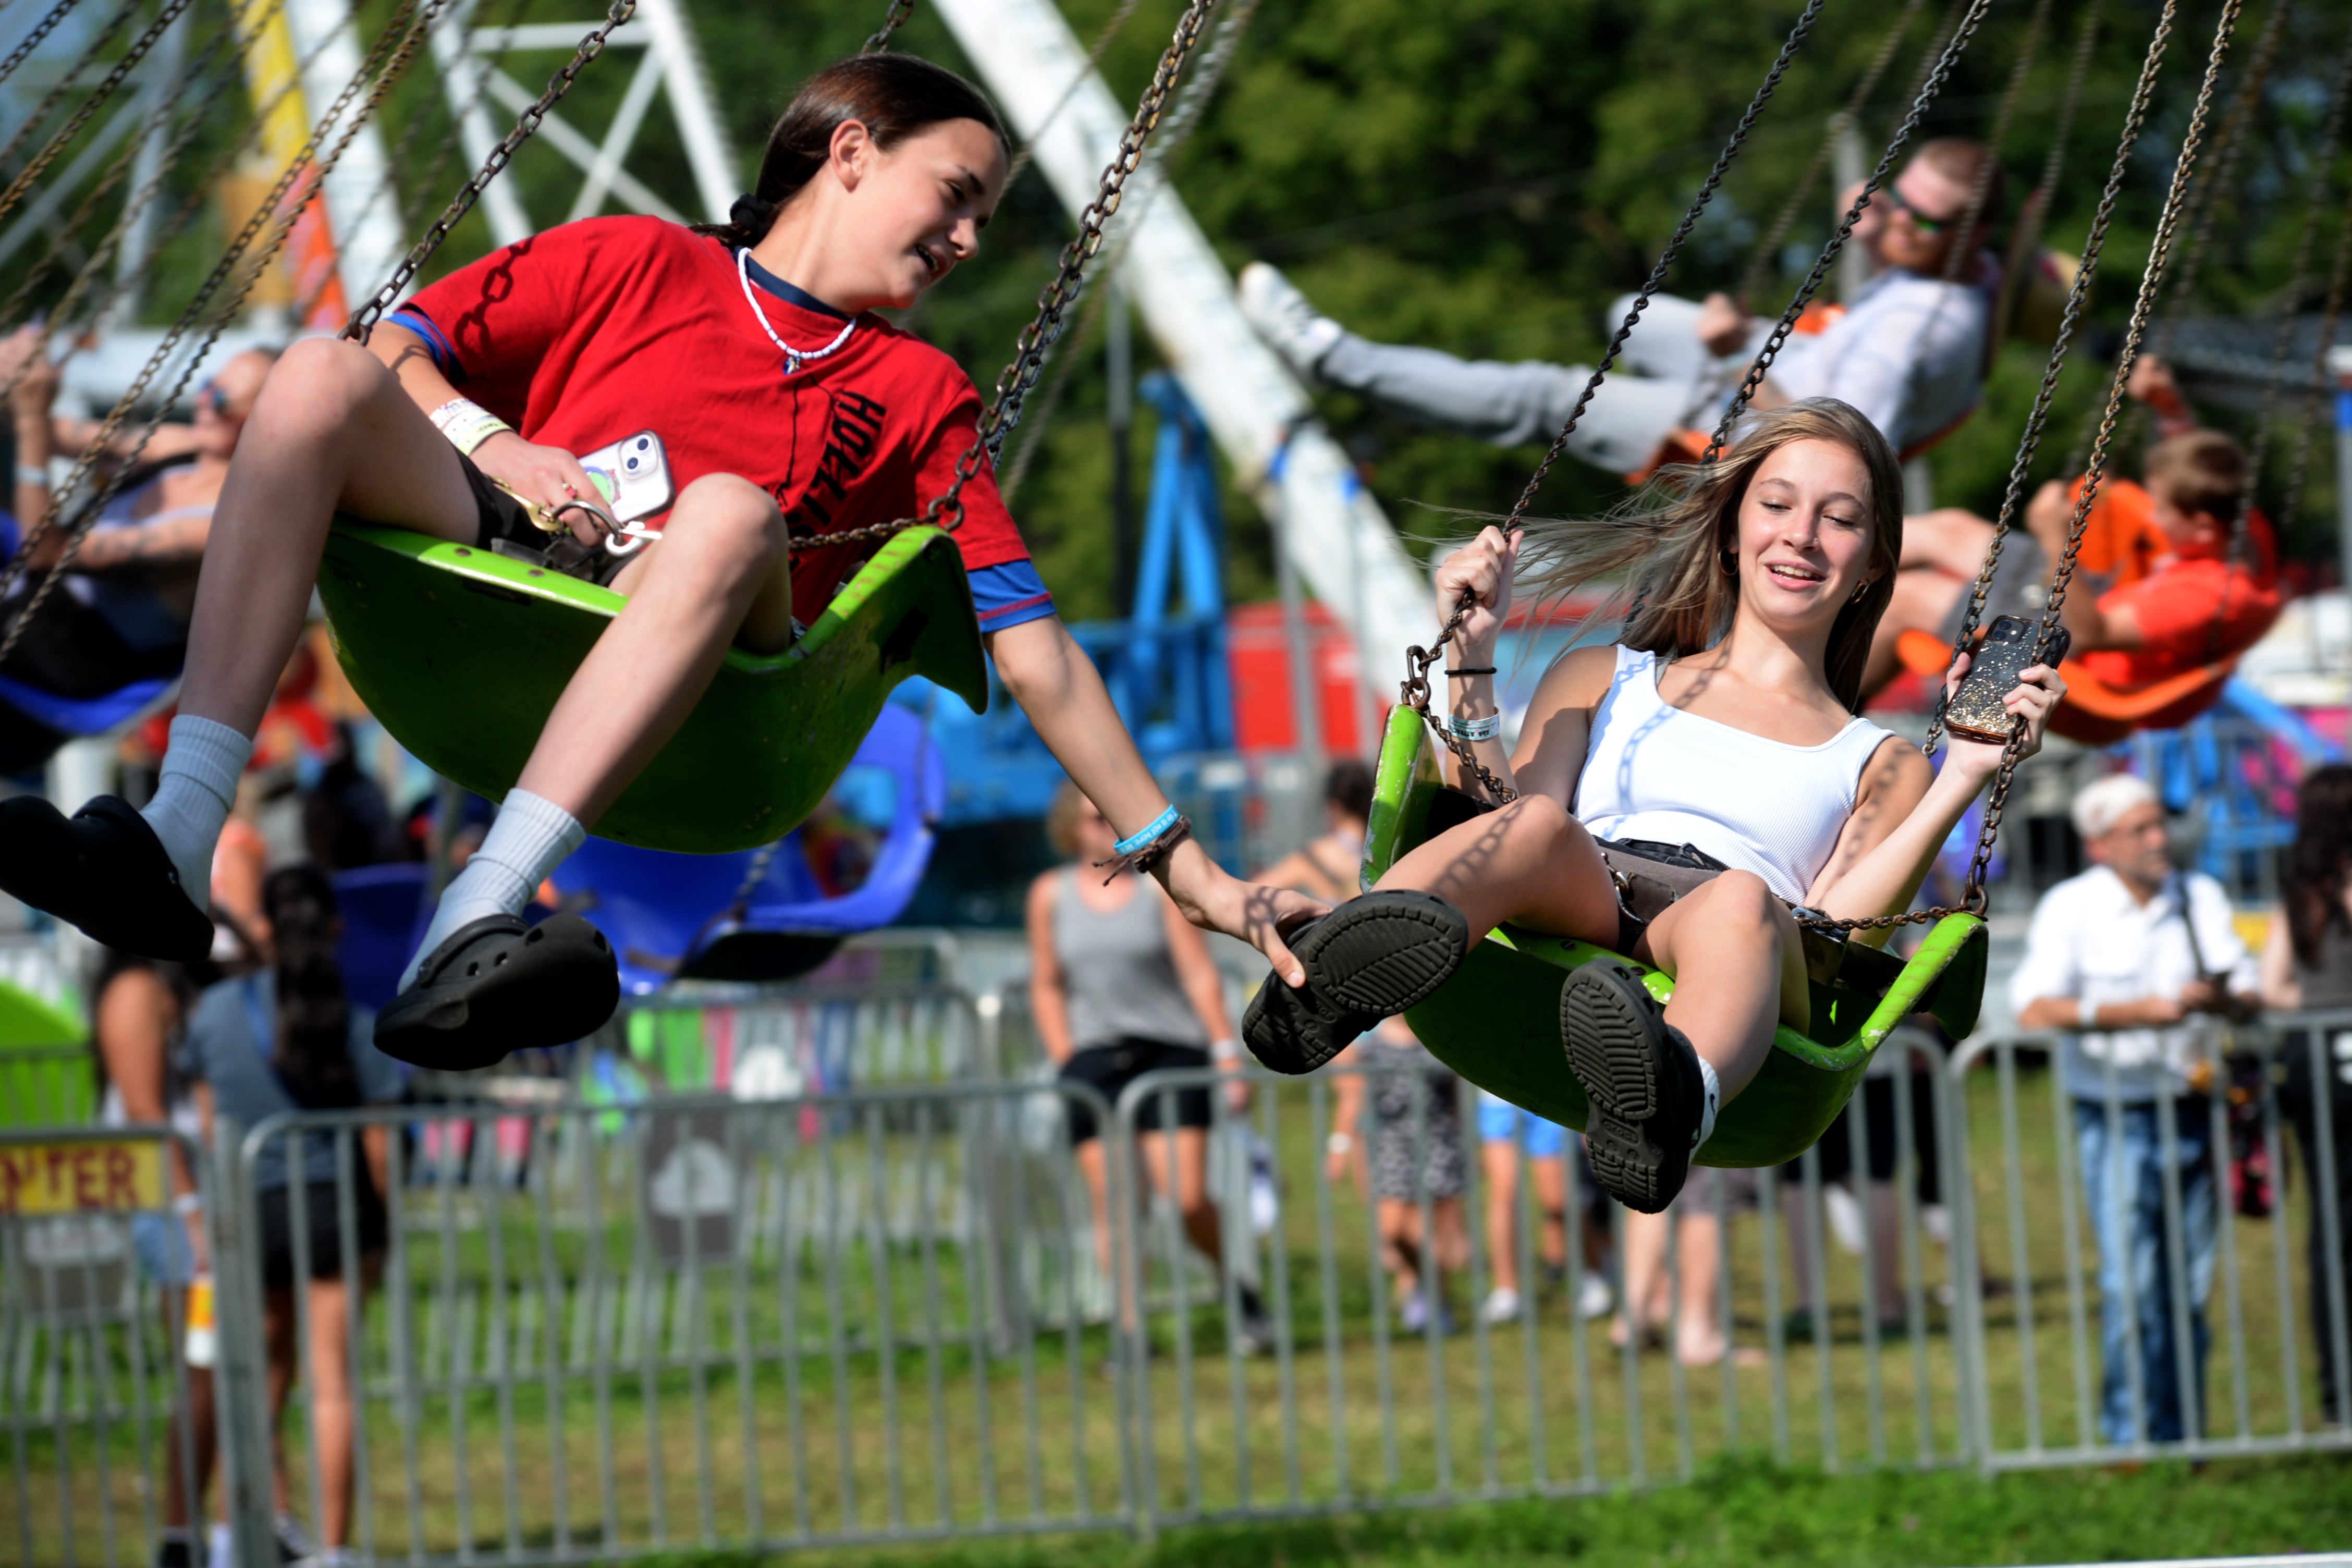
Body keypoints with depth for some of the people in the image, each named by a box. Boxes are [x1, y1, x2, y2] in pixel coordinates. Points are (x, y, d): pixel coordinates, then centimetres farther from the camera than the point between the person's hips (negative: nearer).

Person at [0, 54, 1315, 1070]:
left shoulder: (922, 394, 27)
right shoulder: (636, 261, 26)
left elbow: (1036, 651, 21)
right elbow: (400, 347, 17)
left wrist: (1181, 863, 14)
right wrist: (493, 446, -3)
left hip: (676, 643, -1)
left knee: (731, 510, -35)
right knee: (327, 374, -25)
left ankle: (475, 930, -52)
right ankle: (176, 843, -40)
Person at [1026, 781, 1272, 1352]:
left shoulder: (1161, 886, 0)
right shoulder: (1051, 894, 7)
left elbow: (1200, 976, -2)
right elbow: (1047, 987, 13)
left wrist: (1228, 1054, -8)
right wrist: (1065, 1062, 4)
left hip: (1171, 1049, -2)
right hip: (1094, 1059, 2)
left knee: (1187, 1198, -10)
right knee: (1110, 1202, -5)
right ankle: (1131, 1329, 0)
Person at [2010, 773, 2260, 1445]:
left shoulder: (2201, 897, 10)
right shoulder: (2070, 907, -4)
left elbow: (2248, 996, 7)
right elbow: (2036, 1009, -16)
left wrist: (2222, 999, -17)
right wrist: (2137, 1014, -23)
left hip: (2191, 1109, 4)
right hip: (2115, 1117, -4)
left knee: (2189, 1288, 6)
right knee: (2131, 1287, -10)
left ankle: (2183, 1438, 14)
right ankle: (2130, 1438, -4)